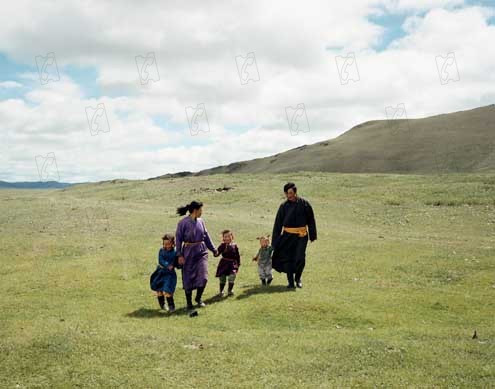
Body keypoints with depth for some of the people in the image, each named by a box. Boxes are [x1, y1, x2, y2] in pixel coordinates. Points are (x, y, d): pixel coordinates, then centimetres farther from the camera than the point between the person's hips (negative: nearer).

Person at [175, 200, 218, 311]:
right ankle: (189, 303, 20)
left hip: (201, 251, 4)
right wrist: (180, 255, -12)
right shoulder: (183, 223, -10)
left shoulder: (201, 221, 5)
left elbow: (206, 236, 14)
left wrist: (213, 249, 15)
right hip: (188, 253, -4)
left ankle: (198, 298, 20)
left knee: (203, 277, -4)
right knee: (188, 278, 5)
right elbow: (178, 239, -7)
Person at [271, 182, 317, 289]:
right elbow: (278, 223, 4)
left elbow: (311, 220, 6)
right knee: (287, 259, -1)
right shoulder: (283, 206, 0)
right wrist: (275, 241, 2)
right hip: (287, 235, 1)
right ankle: (290, 282, 11)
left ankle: (298, 278, 23)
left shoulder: (304, 203, -2)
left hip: (301, 236, -1)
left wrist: (312, 235, 5)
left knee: (300, 259, -3)